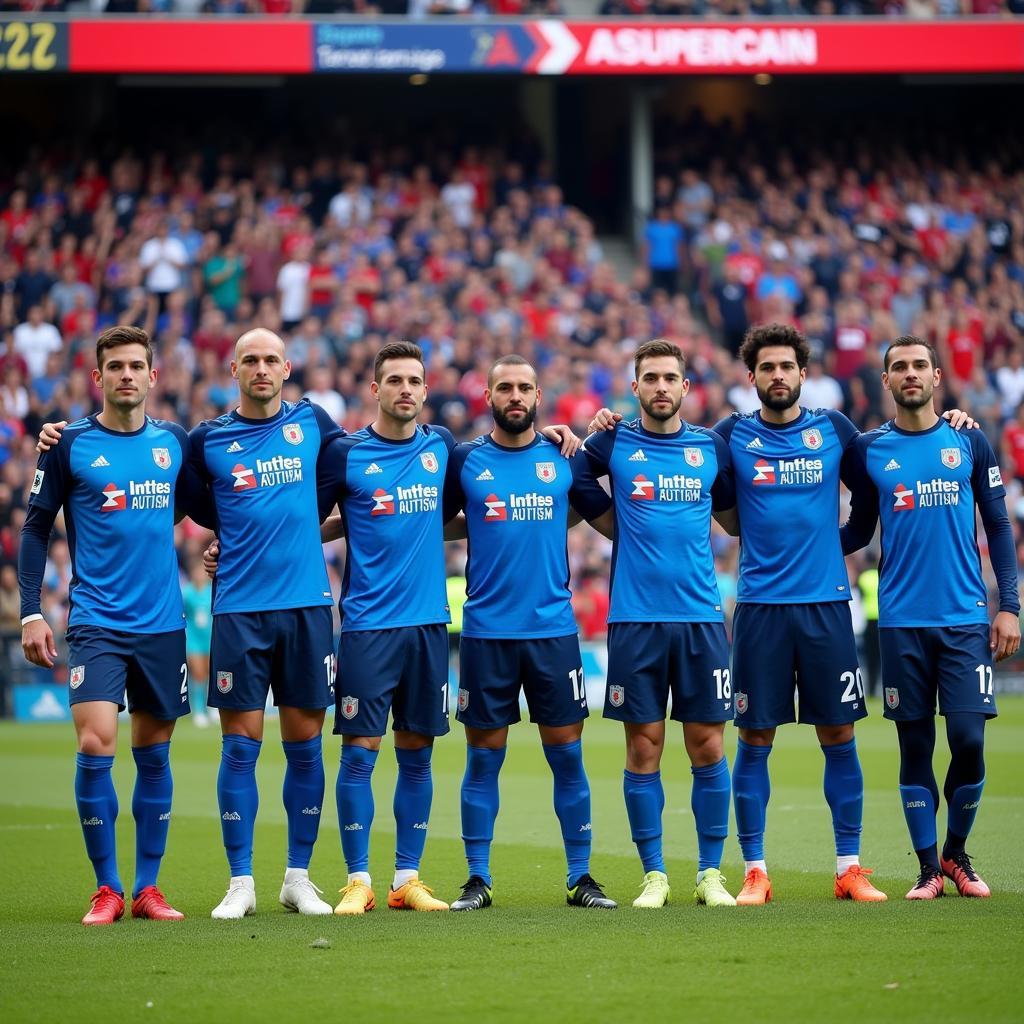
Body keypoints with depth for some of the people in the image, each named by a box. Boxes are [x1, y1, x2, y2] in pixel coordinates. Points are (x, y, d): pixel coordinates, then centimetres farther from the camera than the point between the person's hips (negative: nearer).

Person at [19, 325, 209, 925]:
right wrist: (31, 613, -4)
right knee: (95, 745, -14)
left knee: (154, 754, 7)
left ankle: (148, 887, 16)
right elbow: (37, 529, 2)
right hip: (96, 623, -3)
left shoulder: (174, 442, 7)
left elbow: (203, 508, 21)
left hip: (163, 623, 3)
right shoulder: (71, 445, -2)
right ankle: (108, 889, -3)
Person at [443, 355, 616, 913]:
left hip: (553, 628, 1)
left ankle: (580, 877, 9)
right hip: (486, 631, -1)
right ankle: (477, 879, 10)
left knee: (567, 754, 2)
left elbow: (616, 523, 10)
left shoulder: (564, 460, 6)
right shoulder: (465, 461, 4)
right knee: (483, 757, 3)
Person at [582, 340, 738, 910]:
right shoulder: (614, 444, 4)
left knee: (707, 746, 1)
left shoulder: (711, 448, 9)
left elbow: (735, 518, 21)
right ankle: (655, 875, 9)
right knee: (644, 749, 1)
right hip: (635, 620, -1)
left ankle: (711, 873, 10)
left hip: (701, 616, 1)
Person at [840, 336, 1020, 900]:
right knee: (914, 745, 2)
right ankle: (928, 868, 12)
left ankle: (957, 853, 14)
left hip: (965, 619, 0)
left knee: (968, 740, -7)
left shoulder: (970, 442, 5)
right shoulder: (869, 448, 5)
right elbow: (858, 531, 14)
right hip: (902, 621, 0)